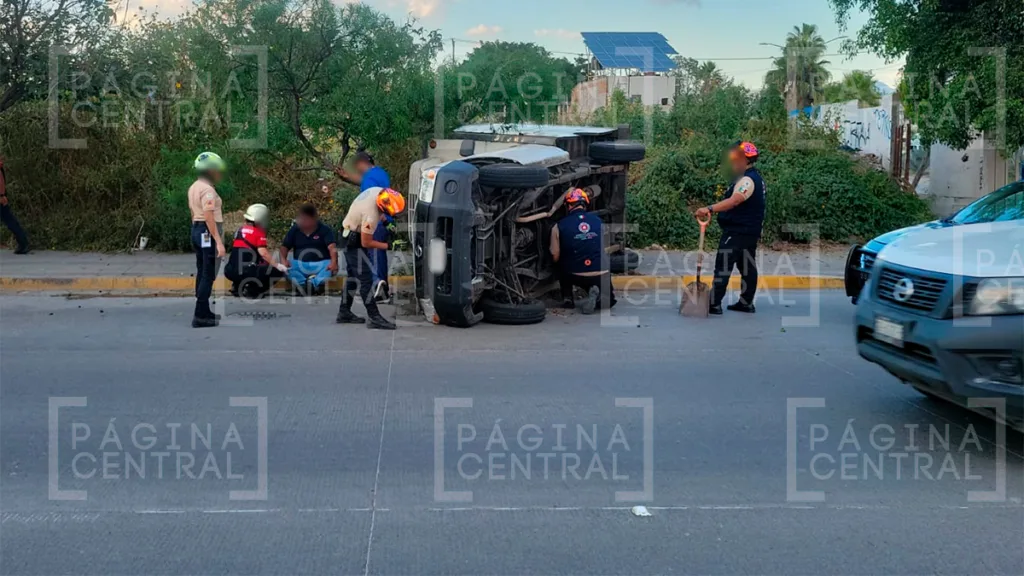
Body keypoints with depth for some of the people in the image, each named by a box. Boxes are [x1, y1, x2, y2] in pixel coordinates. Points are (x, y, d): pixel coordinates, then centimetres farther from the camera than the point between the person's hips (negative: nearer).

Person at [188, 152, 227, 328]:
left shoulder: (193, 188, 13)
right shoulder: (207, 189, -17)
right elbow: (209, 217, -23)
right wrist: (219, 242, -25)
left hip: (197, 230, 10)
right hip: (208, 233, -10)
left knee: (202, 273, 15)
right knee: (208, 275, -8)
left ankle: (204, 312, 23)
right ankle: (200, 316, -10)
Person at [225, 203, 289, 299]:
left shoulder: (241, 229, 17)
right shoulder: (259, 232, -4)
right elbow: (263, 252, -15)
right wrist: (277, 265, -10)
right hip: (246, 272, -8)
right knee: (277, 272, -2)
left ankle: (237, 286, 16)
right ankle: (251, 289, -9)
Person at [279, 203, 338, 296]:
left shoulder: (324, 229, 0)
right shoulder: (294, 230, 9)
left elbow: (332, 247, -13)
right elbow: (284, 247, 5)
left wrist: (333, 262, -33)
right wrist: (283, 260, -17)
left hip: (320, 265, -2)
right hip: (300, 265, 2)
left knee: (331, 266, -33)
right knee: (287, 267, -28)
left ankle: (316, 282, -53)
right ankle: (303, 284, -46)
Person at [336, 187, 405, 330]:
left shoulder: (379, 191, -13)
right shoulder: (371, 216, -35)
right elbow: (366, 243, -22)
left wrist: (383, 218, 1)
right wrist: (387, 246, -17)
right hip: (355, 240, -10)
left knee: (353, 276, 16)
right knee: (365, 279, -10)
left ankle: (344, 313, 25)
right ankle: (375, 318, -9)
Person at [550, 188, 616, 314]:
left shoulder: (559, 226, -5)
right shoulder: (598, 220, 4)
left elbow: (556, 257, 3)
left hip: (577, 276, -1)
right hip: (601, 276, 1)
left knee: (562, 265, 30)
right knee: (609, 301, 28)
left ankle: (568, 298, 16)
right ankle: (597, 296, -5)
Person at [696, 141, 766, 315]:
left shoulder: (747, 179, -19)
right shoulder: (754, 177, 16)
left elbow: (734, 201, -36)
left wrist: (710, 209, -47)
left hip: (737, 232, -11)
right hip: (751, 231, 11)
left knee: (723, 266, -8)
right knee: (748, 267, 12)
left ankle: (714, 303, -8)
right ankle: (746, 302, 18)